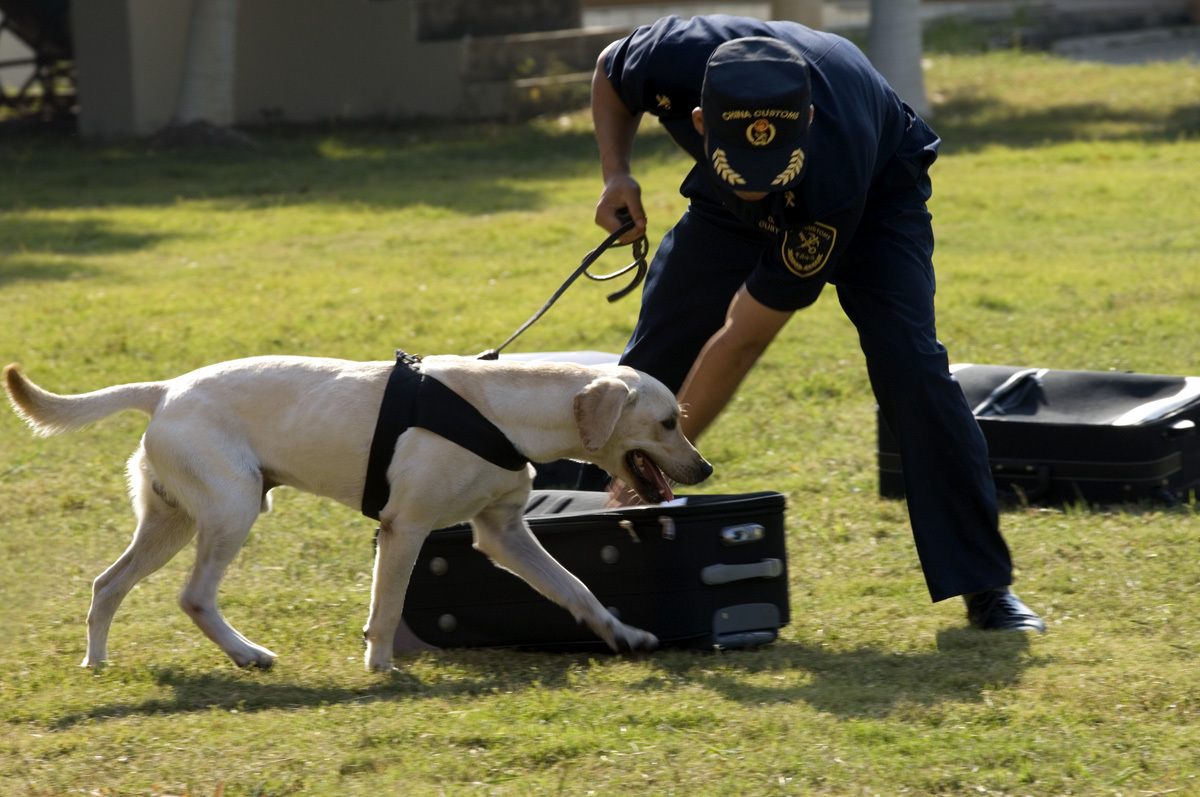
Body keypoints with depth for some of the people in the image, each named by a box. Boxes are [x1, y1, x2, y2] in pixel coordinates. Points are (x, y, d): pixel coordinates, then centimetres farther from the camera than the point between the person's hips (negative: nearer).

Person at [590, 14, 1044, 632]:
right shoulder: (675, 57, -39)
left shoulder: (832, 180, -45)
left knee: (910, 366, -24)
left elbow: (742, 341, -38)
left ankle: (985, 585, -15)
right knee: (649, 364, -4)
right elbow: (611, 72, -9)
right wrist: (616, 175, -25)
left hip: (876, 194, -4)